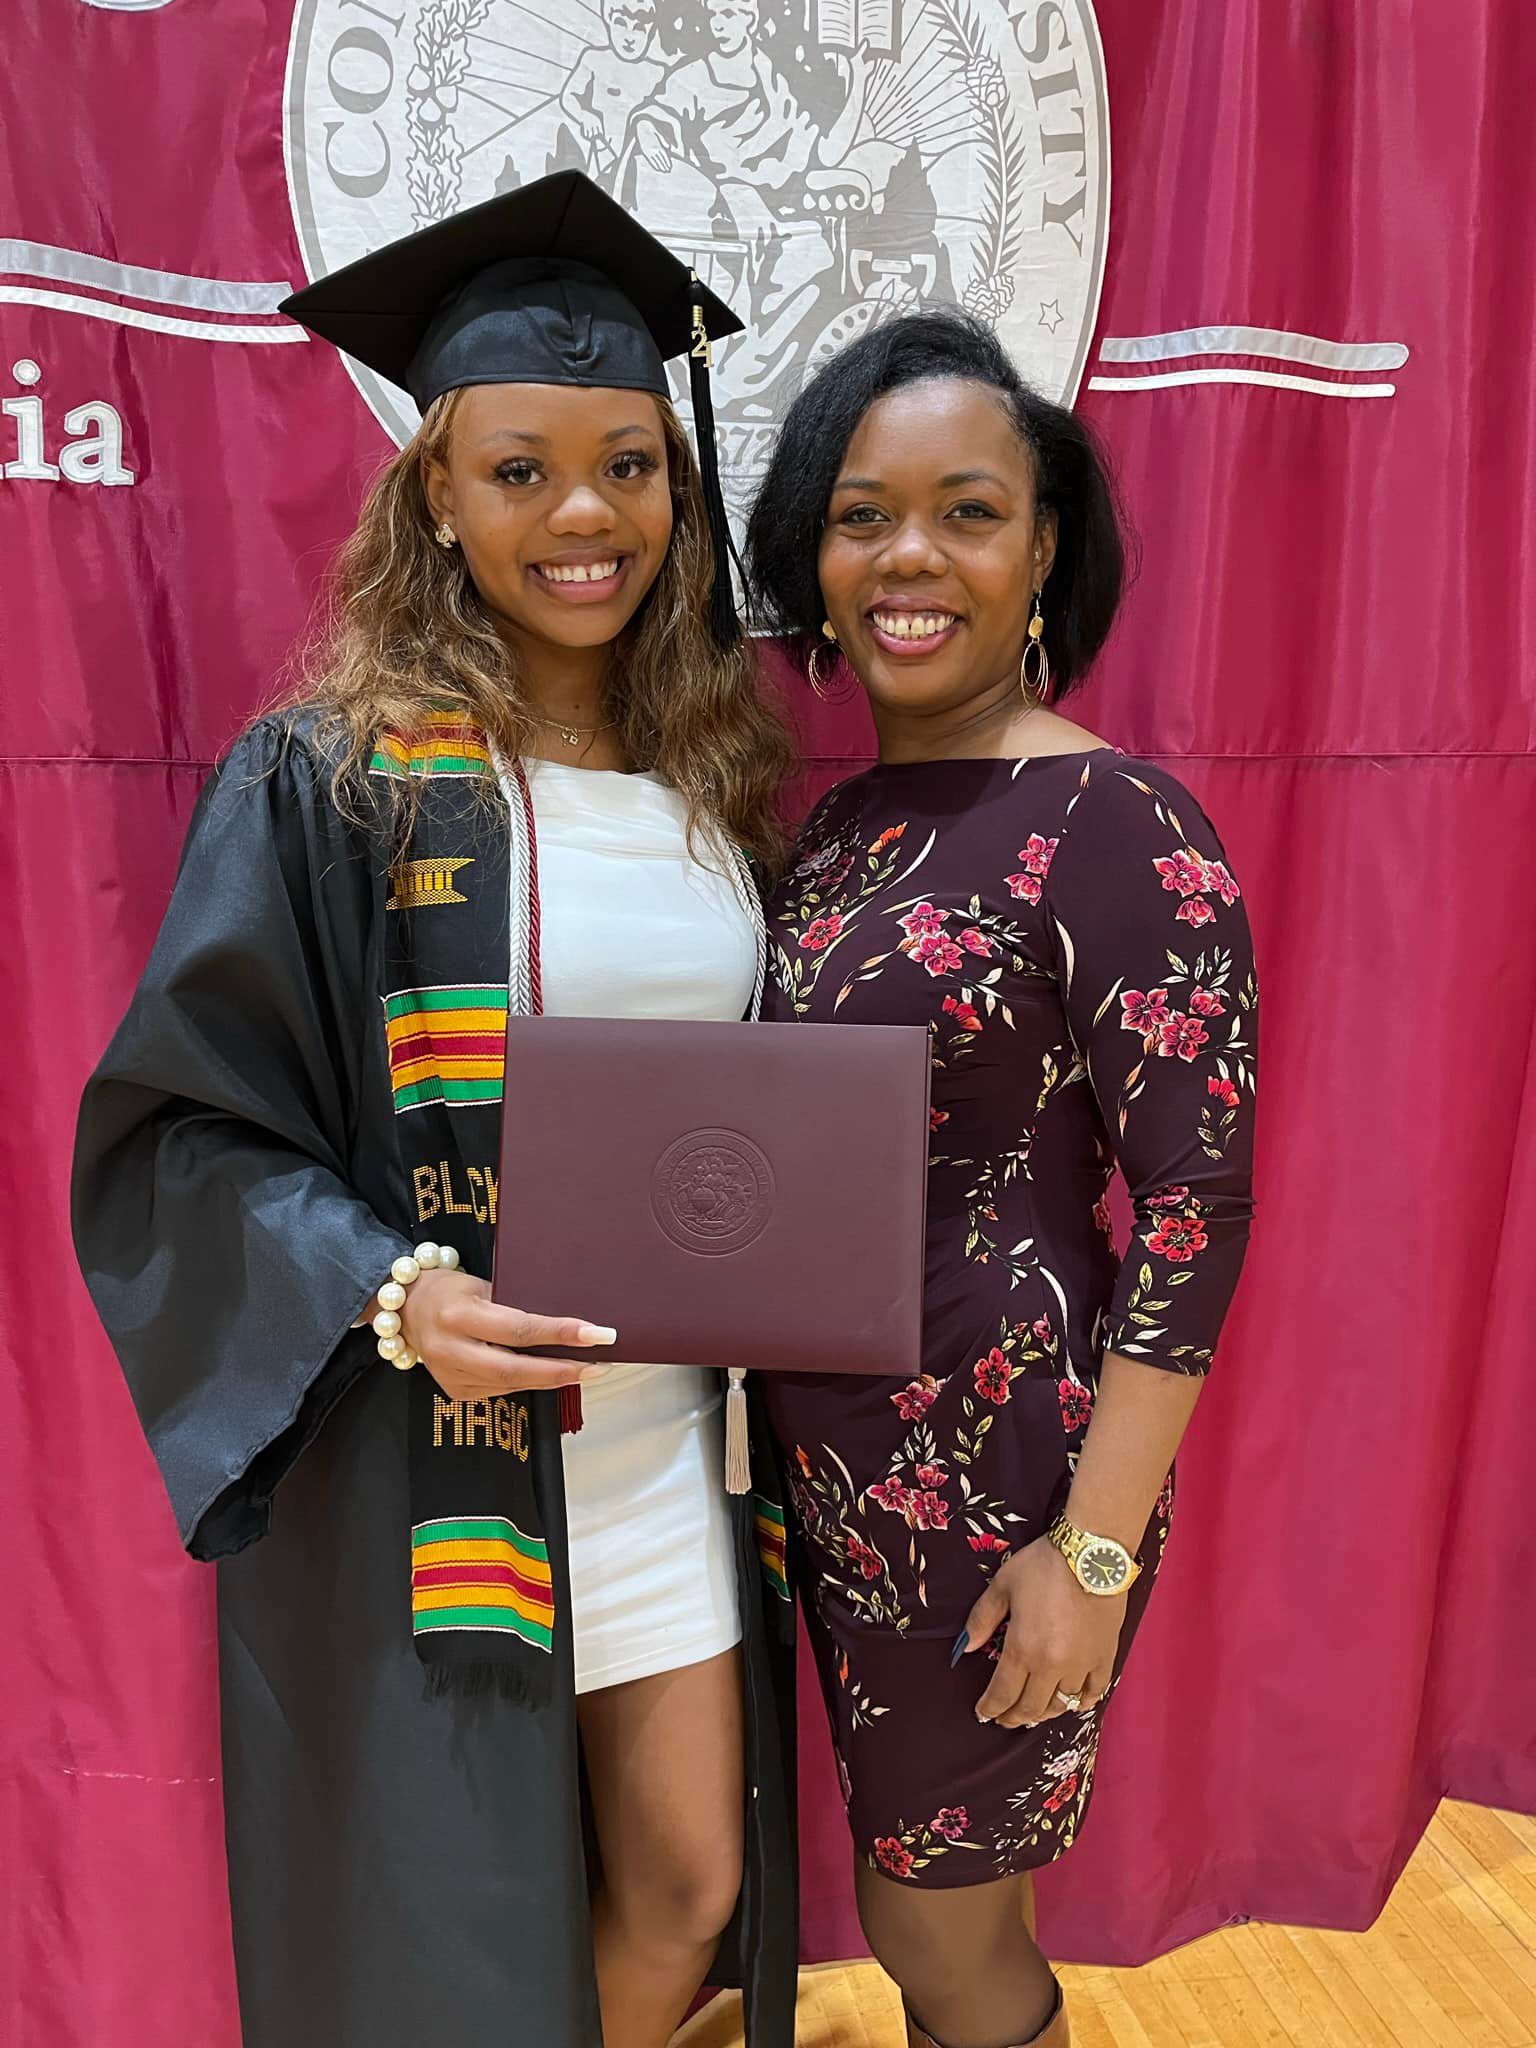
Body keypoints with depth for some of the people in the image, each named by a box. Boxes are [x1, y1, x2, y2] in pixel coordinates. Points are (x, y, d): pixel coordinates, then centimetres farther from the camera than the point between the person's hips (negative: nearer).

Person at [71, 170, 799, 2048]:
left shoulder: (714, 783, 5)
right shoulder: (327, 779, -11)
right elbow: (177, 1129, -9)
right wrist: (391, 1294, -23)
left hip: (667, 1445, 5)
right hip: (421, 1465, -4)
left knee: (691, 1895, 17)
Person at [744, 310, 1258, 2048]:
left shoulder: (1115, 826, -17)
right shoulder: (843, 824, 5)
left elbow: (1198, 1208, -18)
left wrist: (1096, 1552, -17)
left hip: (1001, 1475, -6)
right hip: (837, 1456, 7)